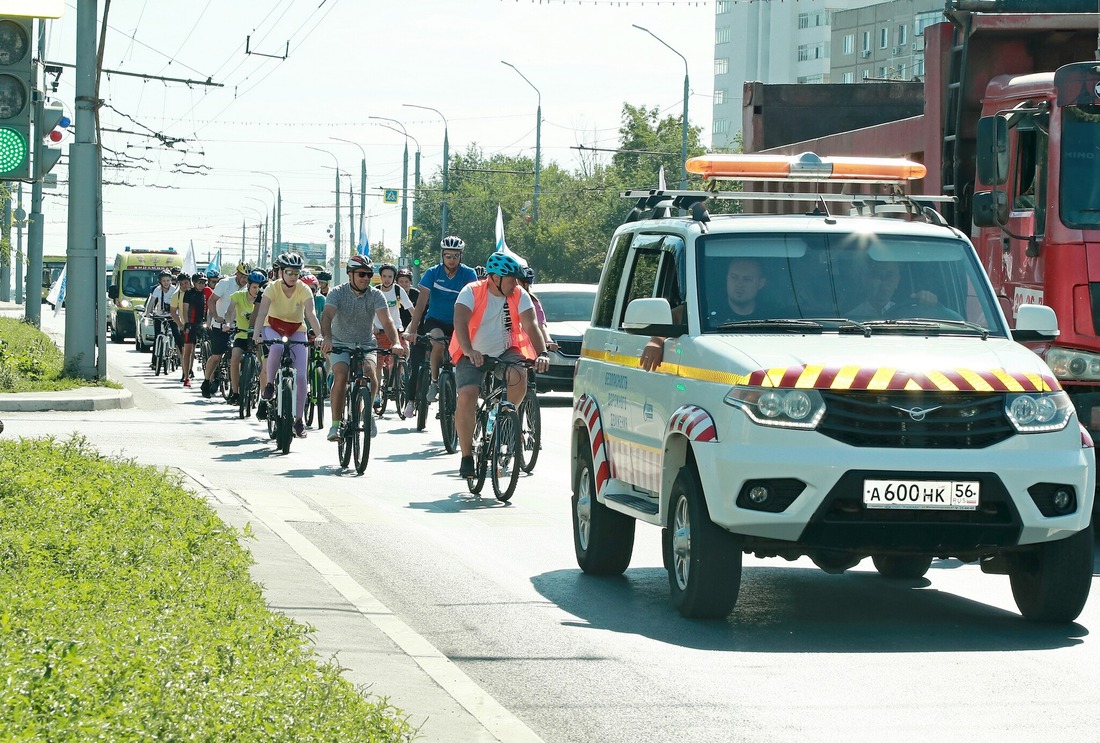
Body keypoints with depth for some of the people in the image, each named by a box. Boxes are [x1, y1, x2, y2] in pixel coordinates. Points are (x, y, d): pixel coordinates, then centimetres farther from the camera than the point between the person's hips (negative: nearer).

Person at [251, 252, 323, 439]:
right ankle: (270, 384, -15)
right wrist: (256, 334, -46)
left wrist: (319, 335, -45)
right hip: (273, 327, -1)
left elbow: (311, 314, -29)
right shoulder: (273, 288, -19)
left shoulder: (304, 290, -18)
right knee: (276, 347, -39)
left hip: (296, 331, 1)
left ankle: (298, 419, 0)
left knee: (300, 376, -11)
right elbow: (262, 313, -29)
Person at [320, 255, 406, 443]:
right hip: (340, 344, -1)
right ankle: (336, 424, -22)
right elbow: (327, 316, -28)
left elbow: (386, 321, -21)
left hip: (366, 345, 1)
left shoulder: (376, 296, -9)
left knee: (370, 370, -29)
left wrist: (396, 343, -40)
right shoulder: (337, 293, -12)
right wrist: (327, 338, -49)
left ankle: (368, 412, -6)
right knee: (341, 375, -28)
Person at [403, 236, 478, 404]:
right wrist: (413, 330, -25)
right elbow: (421, 302, -16)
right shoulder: (432, 273, -11)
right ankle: (434, 381, -11)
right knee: (438, 343, -31)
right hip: (435, 320, -1)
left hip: (457, 322, 1)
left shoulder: (468, 274, -10)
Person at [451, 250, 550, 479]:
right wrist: (469, 351, -44)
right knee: (466, 396, -23)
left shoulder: (519, 296, -5)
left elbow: (530, 325, -15)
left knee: (518, 375, -32)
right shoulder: (472, 292, -13)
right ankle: (467, 455, -9)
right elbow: (460, 322, -27)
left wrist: (542, 354, -33)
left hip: (505, 352, 2)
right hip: (472, 356, -2)